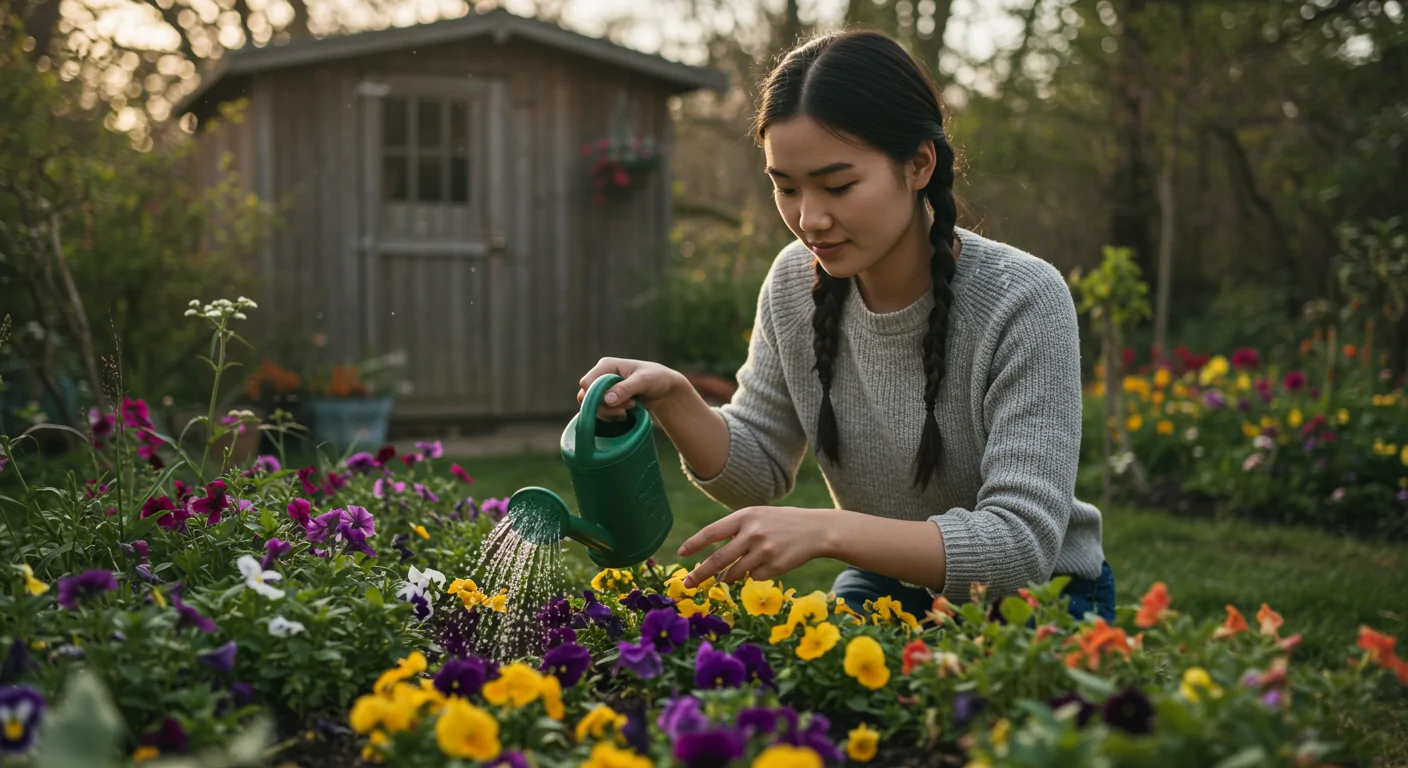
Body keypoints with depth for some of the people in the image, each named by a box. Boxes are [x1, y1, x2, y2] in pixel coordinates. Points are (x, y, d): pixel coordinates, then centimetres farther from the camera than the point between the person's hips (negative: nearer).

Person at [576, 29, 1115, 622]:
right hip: (888, 586, 4)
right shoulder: (795, 283, -7)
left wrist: (826, 530, -40)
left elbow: (1021, 542, -29)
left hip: (1036, 596, -4)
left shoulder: (1023, 302, -25)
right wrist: (673, 400, -21)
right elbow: (758, 473, 0)